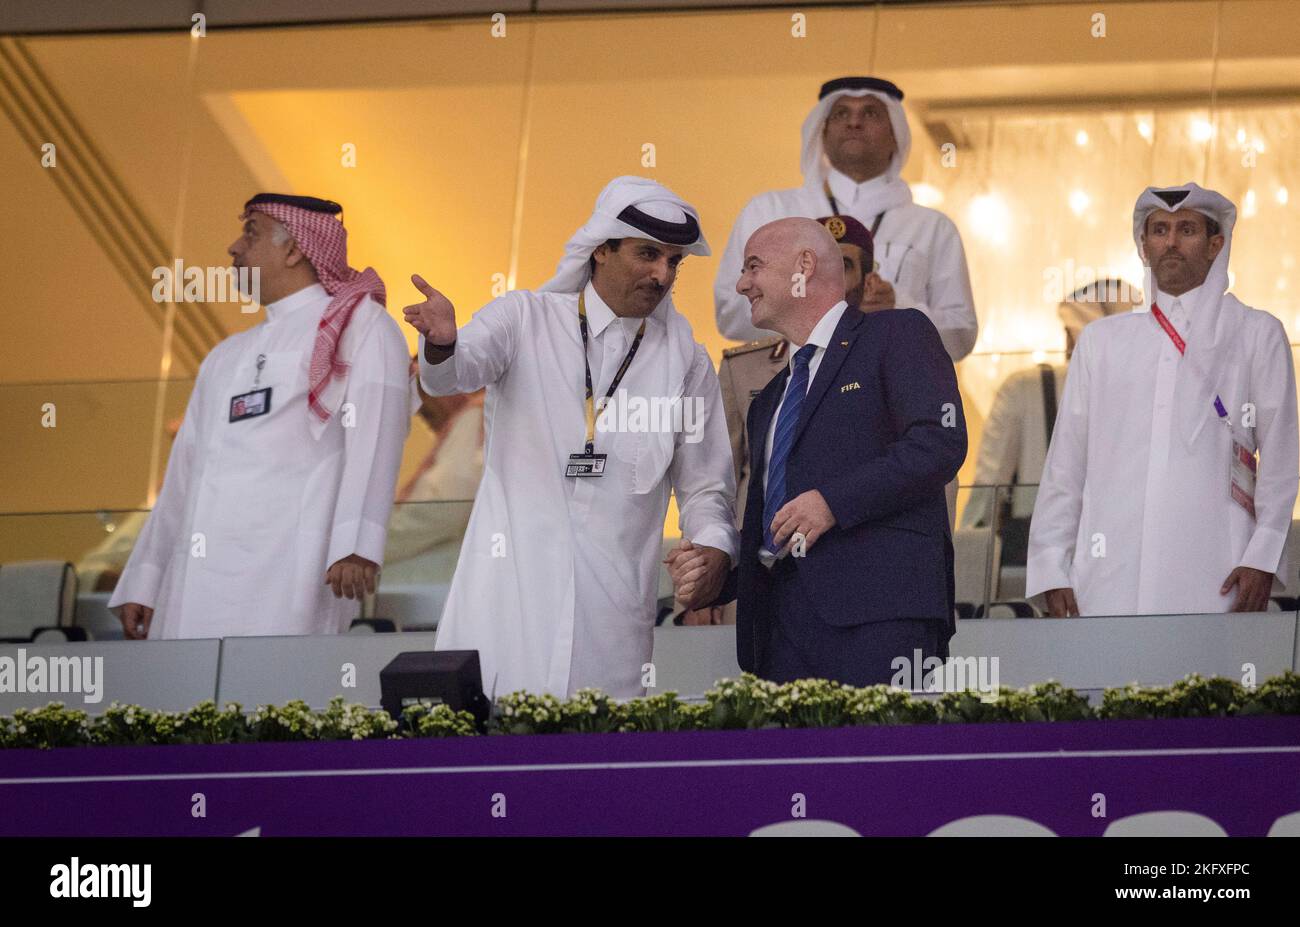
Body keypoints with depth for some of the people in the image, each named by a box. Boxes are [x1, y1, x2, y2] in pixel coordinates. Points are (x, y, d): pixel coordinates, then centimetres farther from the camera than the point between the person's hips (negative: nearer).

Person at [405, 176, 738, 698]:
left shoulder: (685, 359, 11)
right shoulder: (526, 319, 5)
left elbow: (705, 484, 14)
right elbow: (455, 374, -13)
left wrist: (714, 545, -7)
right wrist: (443, 344, -37)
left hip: (614, 603, 2)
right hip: (514, 585, -2)